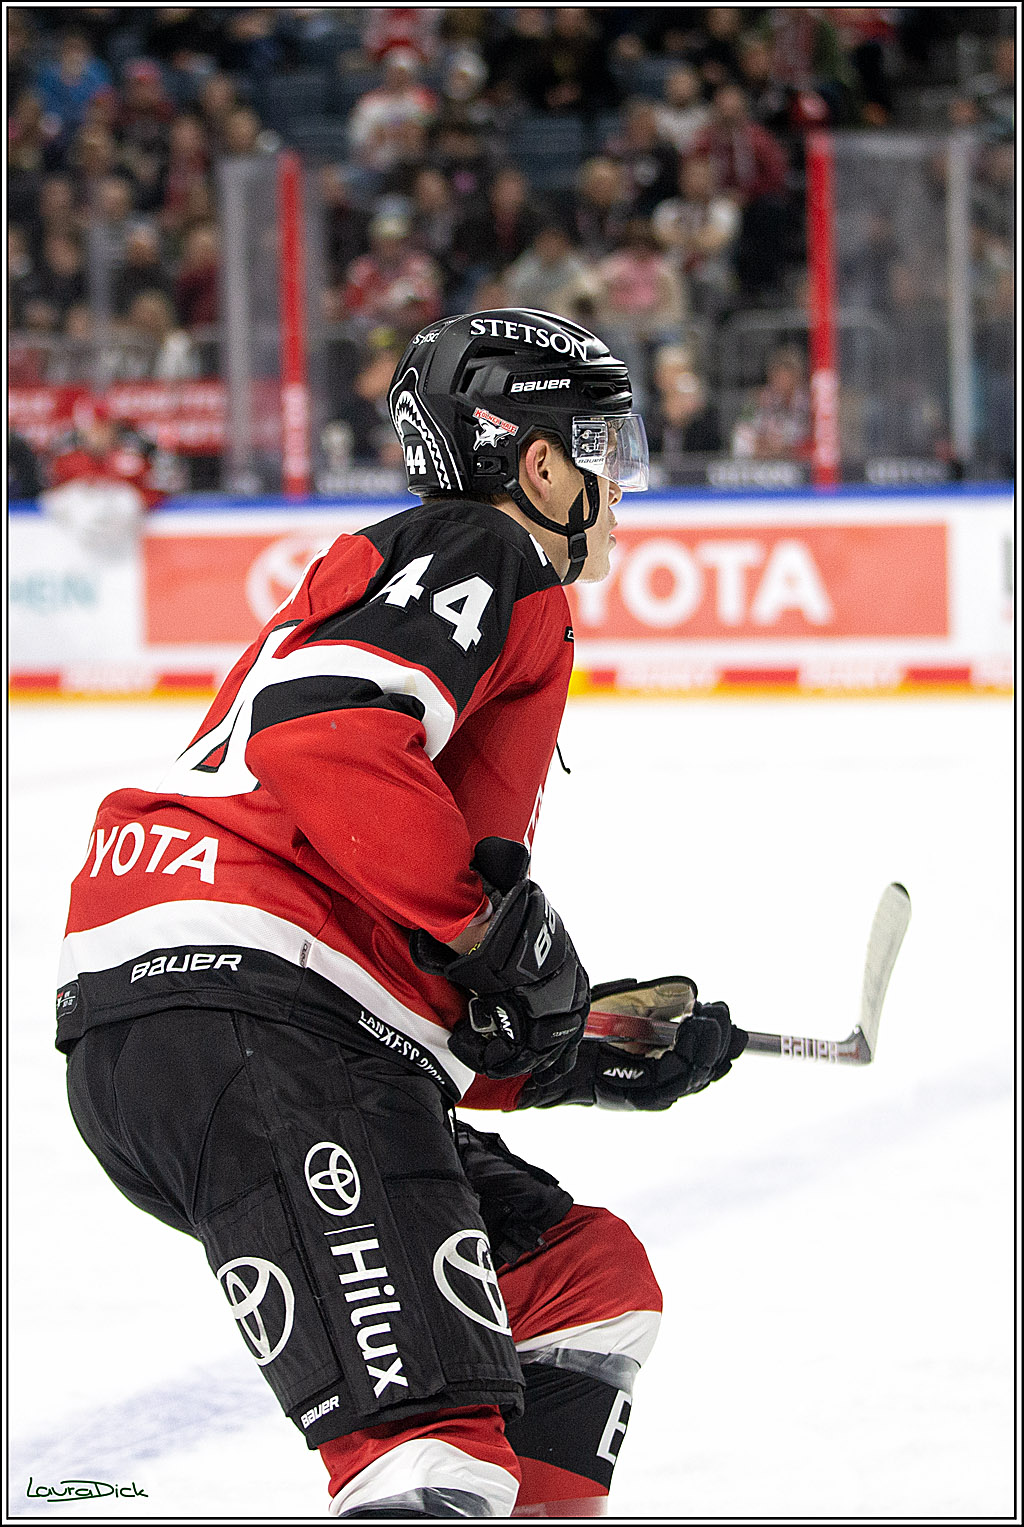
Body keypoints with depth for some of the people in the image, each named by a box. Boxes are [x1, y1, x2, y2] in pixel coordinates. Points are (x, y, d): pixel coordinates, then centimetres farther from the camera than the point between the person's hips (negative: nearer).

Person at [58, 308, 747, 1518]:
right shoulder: (476, 558, 4)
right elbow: (317, 737, -17)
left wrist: (601, 1066, 26)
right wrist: (498, 915, -14)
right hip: (238, 1013, -10)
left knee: (589, 1279, 21)